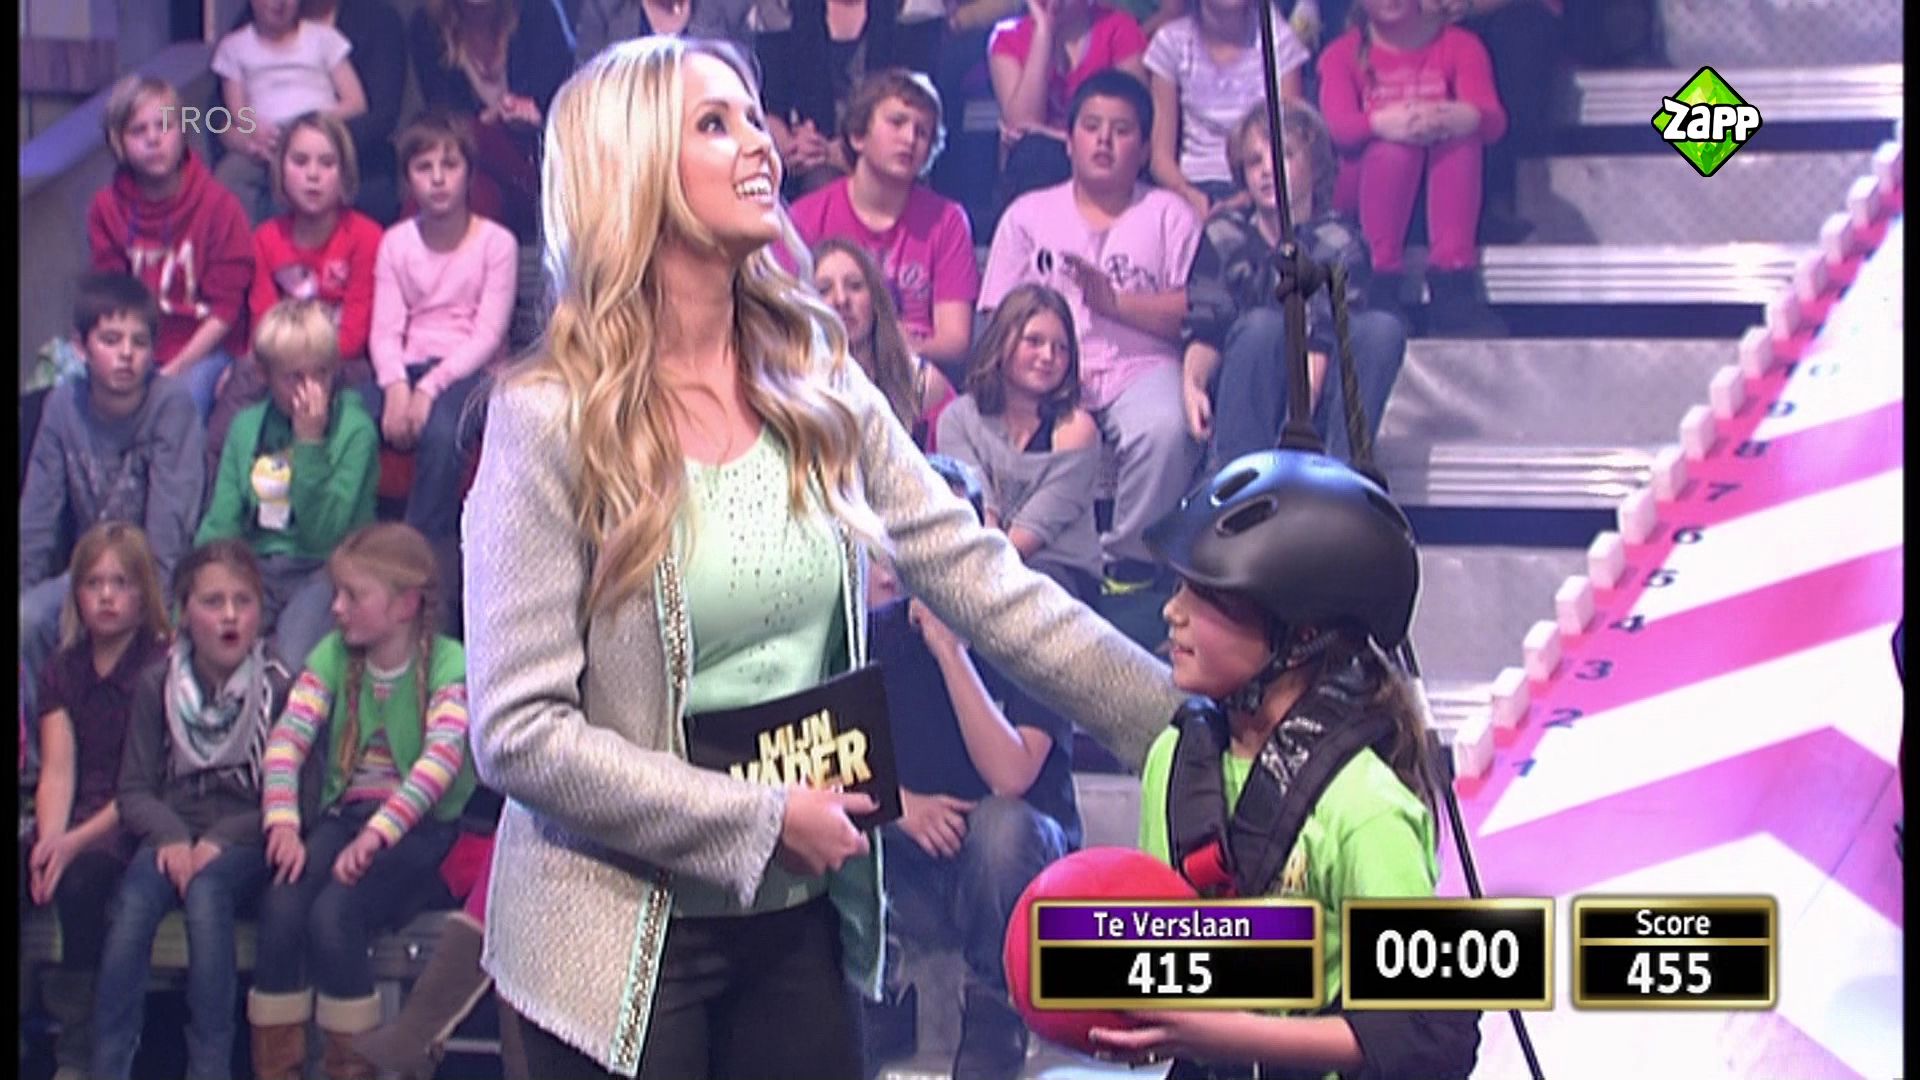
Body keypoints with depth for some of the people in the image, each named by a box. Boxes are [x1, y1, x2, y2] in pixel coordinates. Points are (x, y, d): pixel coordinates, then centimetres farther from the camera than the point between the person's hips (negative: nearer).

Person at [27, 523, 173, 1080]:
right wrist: (49, 840, -18)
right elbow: (57, 771, 2)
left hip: (133, 827, -5)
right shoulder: (61, 672, 14)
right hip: (74, 826, 5)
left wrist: (76, 841, -23)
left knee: (81, 878, -33)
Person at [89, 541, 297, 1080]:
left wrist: (220, 841, -15)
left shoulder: (281, 686, -1)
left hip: (244, 841, -2)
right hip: (173, 834, 2)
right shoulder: (157, 684, 8)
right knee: (135, 899, -29)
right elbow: (135, 788, 6)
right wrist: (170, 837, -14)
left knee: (206, 892, -34)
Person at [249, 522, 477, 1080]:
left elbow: (442, 759, -22)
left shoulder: (449, 665, -6)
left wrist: (376, 834, -35)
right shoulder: (333, 656, 8)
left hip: (421, 827, -4)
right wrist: (283, 824, -23)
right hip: (343, 814, 4)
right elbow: (287, 739, -5)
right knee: (281, 908, -25)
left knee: (333, 914, -30)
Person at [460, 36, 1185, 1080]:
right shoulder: (554, 419, -15)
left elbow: (985, 581, 0)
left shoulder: (819, 387, 1)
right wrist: (762, 820, -18)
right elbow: (516, 732, -18)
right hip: (622, 942, -4)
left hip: (799, 919, 5)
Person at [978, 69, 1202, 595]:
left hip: (1140, 367, -1)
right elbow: (999, 319, 9)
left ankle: (1132, 553, -11)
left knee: (1163, 428, -35)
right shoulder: (1029, 215, 18)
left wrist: (1114, 301, -9)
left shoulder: (1169, 213, 15)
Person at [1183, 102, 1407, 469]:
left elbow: (1324, 342, -15)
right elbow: (1205, 332, -7)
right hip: (1240, 400, -1)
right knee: (1263, 325, -31)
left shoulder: (1339, 242, -3)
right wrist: (1191, 383, -29)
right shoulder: (1223, 236, 1)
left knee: (1383, 328, -23)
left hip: (1314, 400, 1)